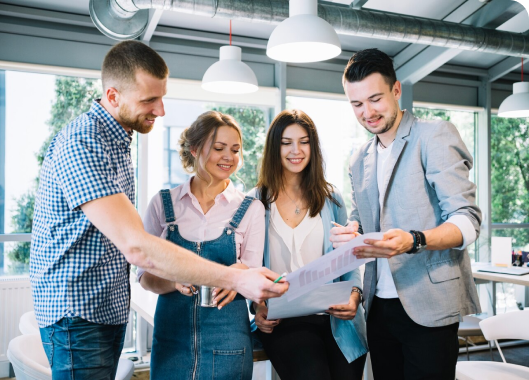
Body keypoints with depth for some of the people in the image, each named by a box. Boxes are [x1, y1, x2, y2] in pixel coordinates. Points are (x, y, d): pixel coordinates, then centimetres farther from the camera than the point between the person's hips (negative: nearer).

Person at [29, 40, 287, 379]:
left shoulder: (119, 140, 9)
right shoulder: (81, 144, -22)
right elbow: (135, 246, -31)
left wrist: (174, 274, 4)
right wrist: (236, 280, -33)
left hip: (112, 307, 9)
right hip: (77, 312, -8)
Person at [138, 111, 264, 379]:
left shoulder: (251, 209, -1)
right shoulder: (163, 202, 0)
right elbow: (146, 276, 1)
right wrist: (176, 282, -21)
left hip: (227, 342, 0)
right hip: (171, 334, 1)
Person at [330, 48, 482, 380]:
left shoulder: (436, 136, -6)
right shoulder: (360, 161, 14)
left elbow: (467, 220, -13)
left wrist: (413, 241, -31)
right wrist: (350, 233, -2)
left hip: (429, 306, -6)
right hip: (380, 306, 6)